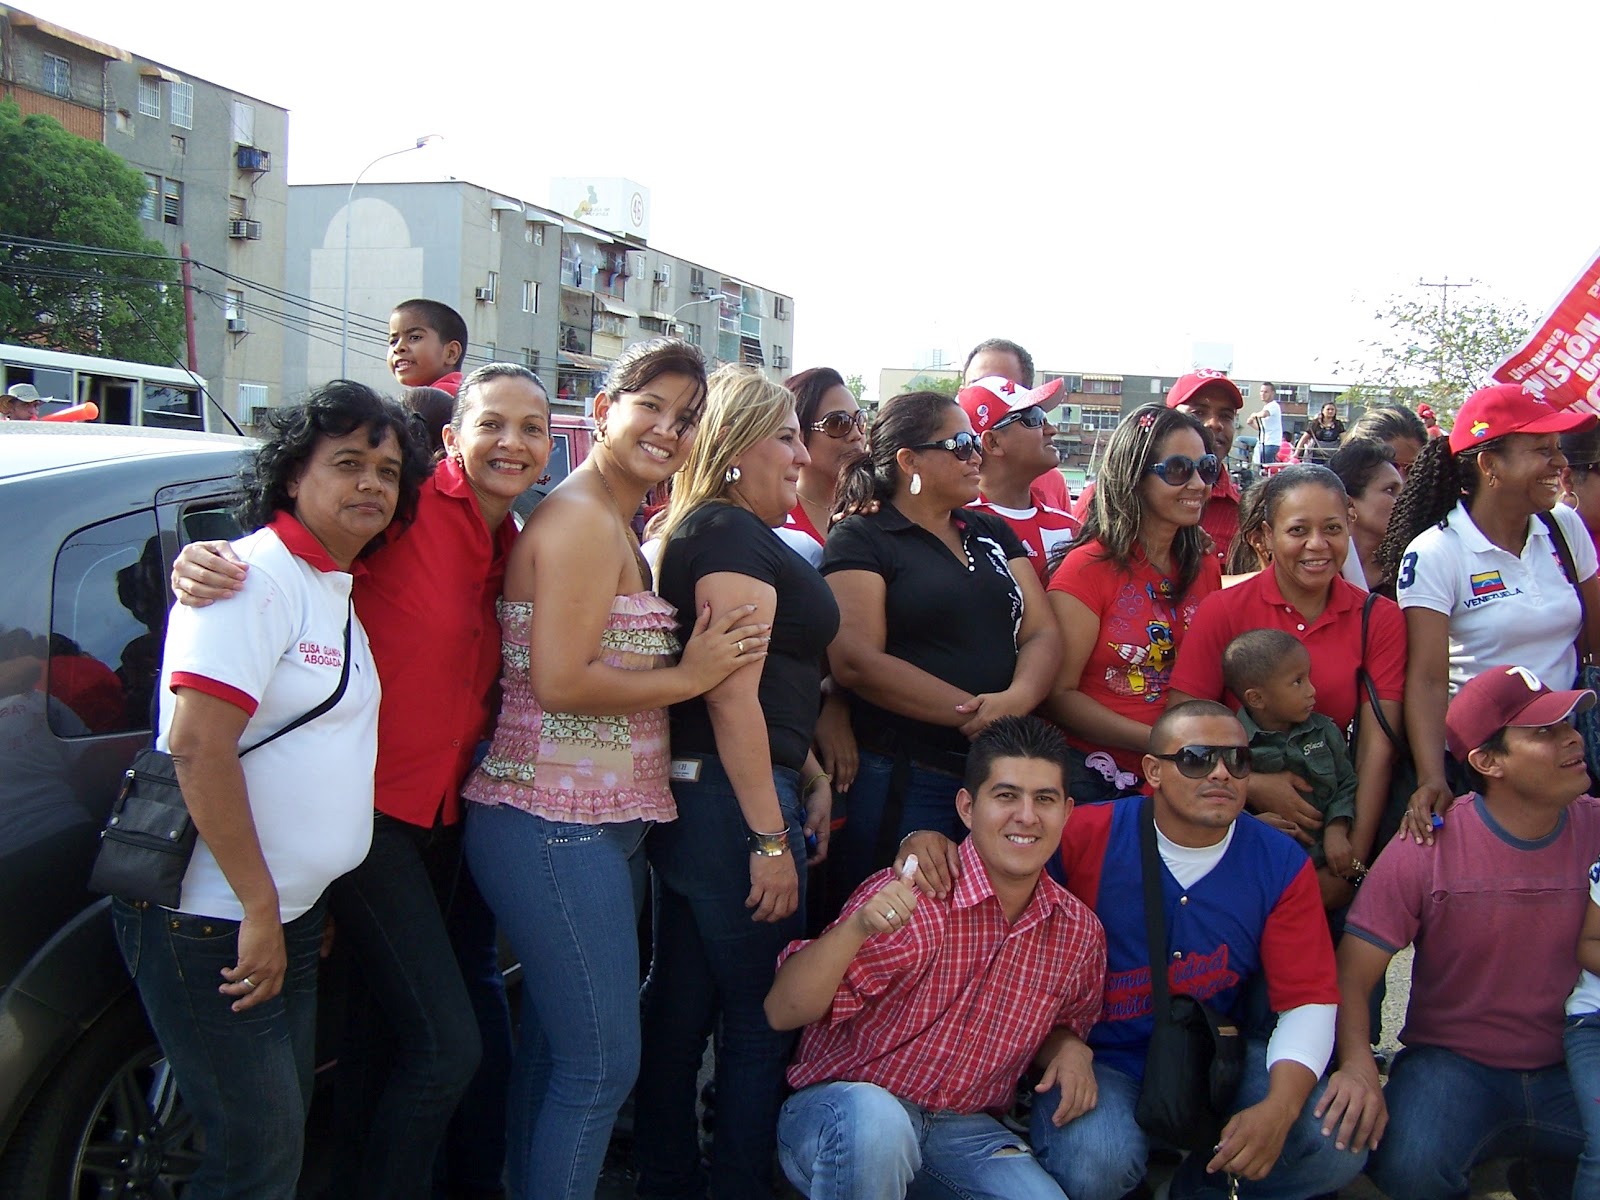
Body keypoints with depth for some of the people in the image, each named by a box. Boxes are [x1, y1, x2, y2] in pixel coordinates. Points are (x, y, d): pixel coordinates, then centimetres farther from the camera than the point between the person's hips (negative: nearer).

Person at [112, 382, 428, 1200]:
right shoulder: (257, 576, -16)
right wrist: (258, 908, -21)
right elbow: (197, 747, -24)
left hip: (289, 916, 9)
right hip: (212, 923, -9)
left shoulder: (339, 588, 13)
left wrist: (284, 911, 16)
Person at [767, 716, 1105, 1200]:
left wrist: (1069, 1050, -5)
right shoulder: (910, 899, -17)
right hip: (842, 1107, -5)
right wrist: (857, 928, -37)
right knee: (875, 1116, -37)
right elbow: (782, 1013, -21)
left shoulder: (1079, 931, 0)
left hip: (964, 1128, 6)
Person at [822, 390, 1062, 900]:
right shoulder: (860, 540, -2)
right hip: (902, 779, -6)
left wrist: (1017, 698, -15)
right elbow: (857, 662, -15)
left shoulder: (992, 533, 17)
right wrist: (973, 713, -19)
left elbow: (1042, 633, 8)